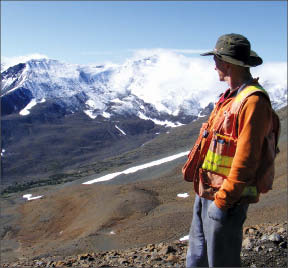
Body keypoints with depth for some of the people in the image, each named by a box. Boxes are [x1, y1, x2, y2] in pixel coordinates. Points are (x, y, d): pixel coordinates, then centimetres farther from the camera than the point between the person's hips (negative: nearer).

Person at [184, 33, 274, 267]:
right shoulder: (230, 97, 11)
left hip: (227, 198, -9)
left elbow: (246, 158, -23)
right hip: (206, 192, 9)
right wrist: (204, 187, 16)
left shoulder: (253, 101, -19)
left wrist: (224, 198, -21)